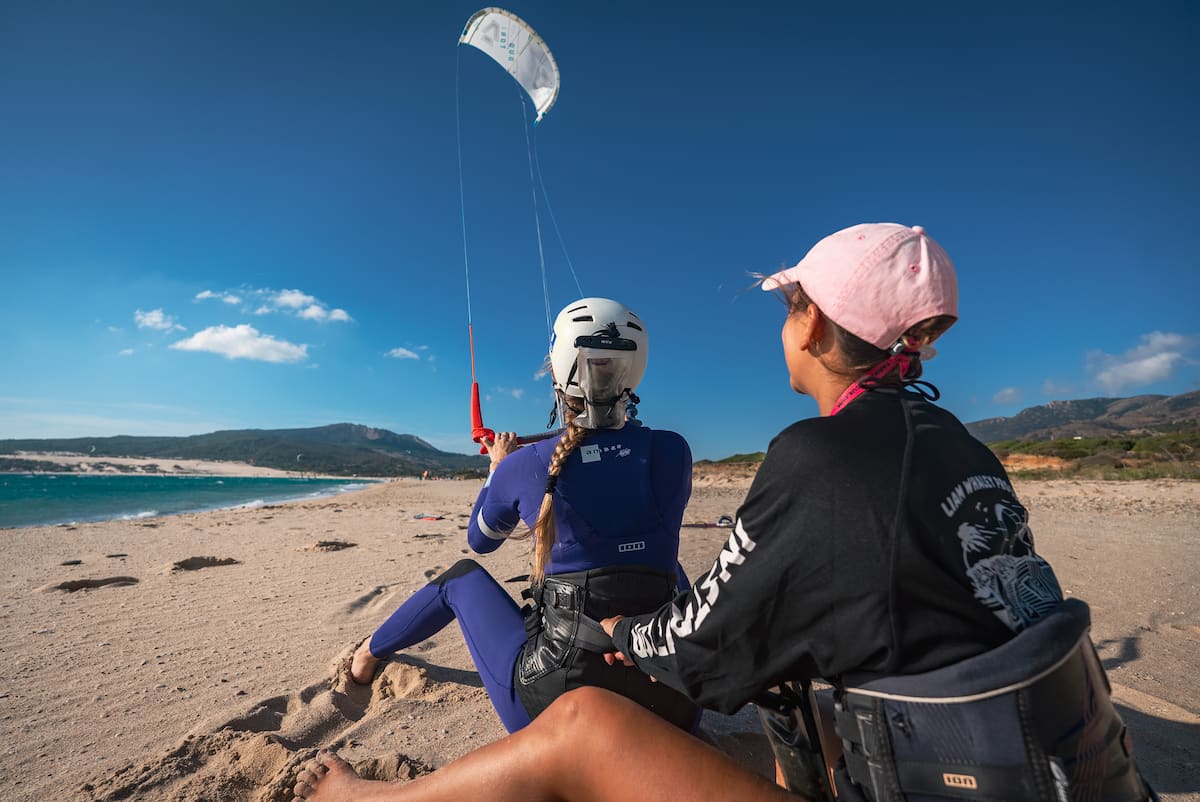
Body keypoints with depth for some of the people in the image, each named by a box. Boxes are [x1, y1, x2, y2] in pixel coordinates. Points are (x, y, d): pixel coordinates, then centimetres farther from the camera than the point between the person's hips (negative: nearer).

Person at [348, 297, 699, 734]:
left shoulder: (523, 465, -11)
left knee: (462, 577, 22)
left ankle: (369, 652, 45)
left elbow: (480, 540, 11)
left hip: (550, 702, -1)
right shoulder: (672, 452, -8)